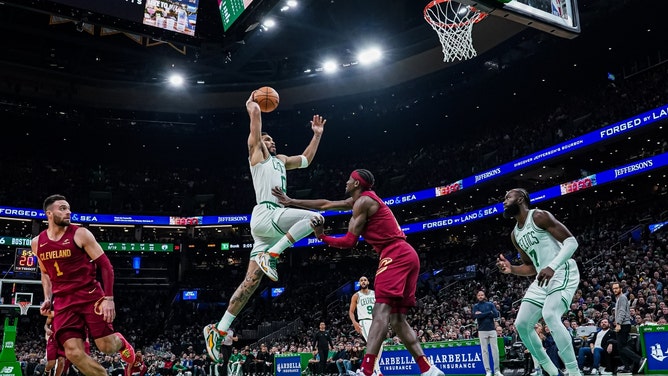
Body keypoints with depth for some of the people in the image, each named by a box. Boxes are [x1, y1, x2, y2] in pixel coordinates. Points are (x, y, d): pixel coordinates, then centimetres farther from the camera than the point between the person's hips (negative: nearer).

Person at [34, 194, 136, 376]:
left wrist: (109, 298, -15)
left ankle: (122, 343, 31)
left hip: (90, 295, -3)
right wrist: (48, 299, 10)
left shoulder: (80, 234, -6)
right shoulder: (37, 243, 8)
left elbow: (105, 264, -6)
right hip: (63, 302, 3)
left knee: (106, 346, -6)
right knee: (73, 352, -11)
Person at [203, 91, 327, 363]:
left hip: (273, 223, 7)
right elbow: (254, 136, -6)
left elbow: (306, 159, 38)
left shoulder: (281, 161, 31)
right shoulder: (257, 155, 11)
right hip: (264, 215, -7)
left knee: (251, 281, 0)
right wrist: (254, 113, -8)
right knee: (314, 217, -24)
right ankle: (270, 256, -20)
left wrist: (317, 135, 34)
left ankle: (218, 330, 0)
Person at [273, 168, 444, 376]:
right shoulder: (359, 200, 24)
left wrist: (322, 236, 6)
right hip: (406, 255, 10)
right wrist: (291, 201, 28)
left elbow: (349, 242, -7)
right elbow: (325, 205, 27)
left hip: (396, 254, -10)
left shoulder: (363, 201, -5)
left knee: (381, 311, -20)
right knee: (397, 318, 8)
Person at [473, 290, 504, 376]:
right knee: (484, 351, 0)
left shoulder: (490, 304, 8)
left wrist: (482, 314, -9)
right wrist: (489, 313, -9)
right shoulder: (475, 306, 6)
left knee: (495, 350, -1)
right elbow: (475, 316, -11)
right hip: (482, 330, 0)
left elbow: (496, 314, -6)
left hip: (492, 329, 0)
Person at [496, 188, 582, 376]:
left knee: (550, 315, -30)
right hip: (543, 278, 9)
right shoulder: (515, 234, 15)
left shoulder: (539, 216, -10)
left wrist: (552, 267, -30)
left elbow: (571, 241, -16)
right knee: (522, 324, 3)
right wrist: (511, 269, 0)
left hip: (563, 272, -9)